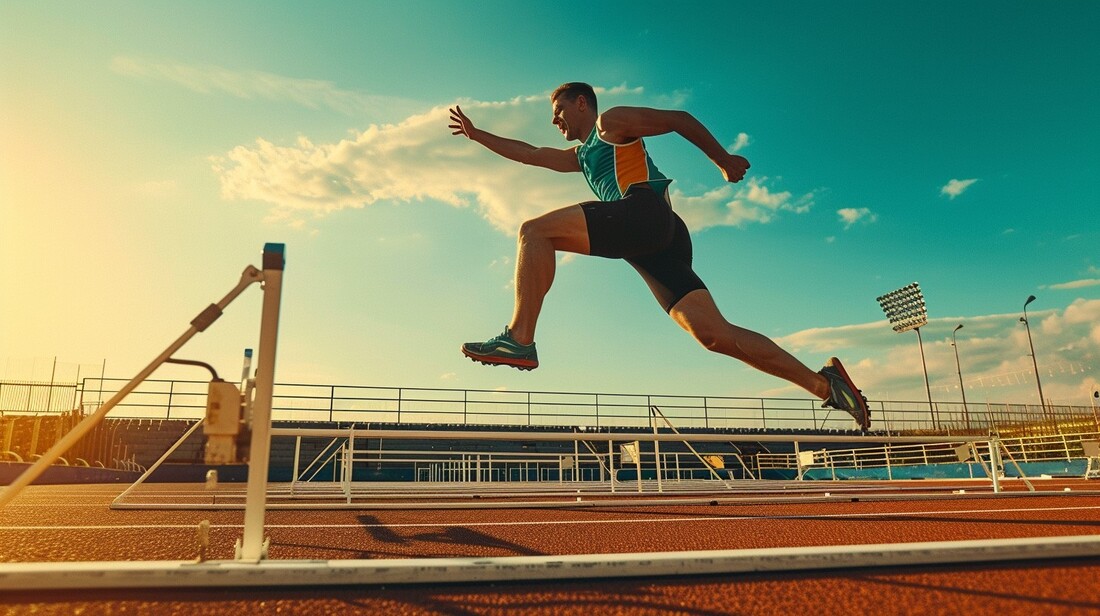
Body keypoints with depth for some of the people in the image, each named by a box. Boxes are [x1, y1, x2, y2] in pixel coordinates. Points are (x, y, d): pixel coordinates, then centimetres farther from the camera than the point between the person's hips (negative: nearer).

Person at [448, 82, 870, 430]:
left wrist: (723, 160, 13)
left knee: (535, 230, -14)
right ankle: (823, 383, -6)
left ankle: (519, 339, -26)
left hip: (644, 211, -8)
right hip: (655, 242, 8)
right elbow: (528, 154, 42)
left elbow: (680, 120, 15)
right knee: (714, 334, -6)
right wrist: (475, 134, 43)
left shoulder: (612, 122, 16)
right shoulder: (580, 156, 39)